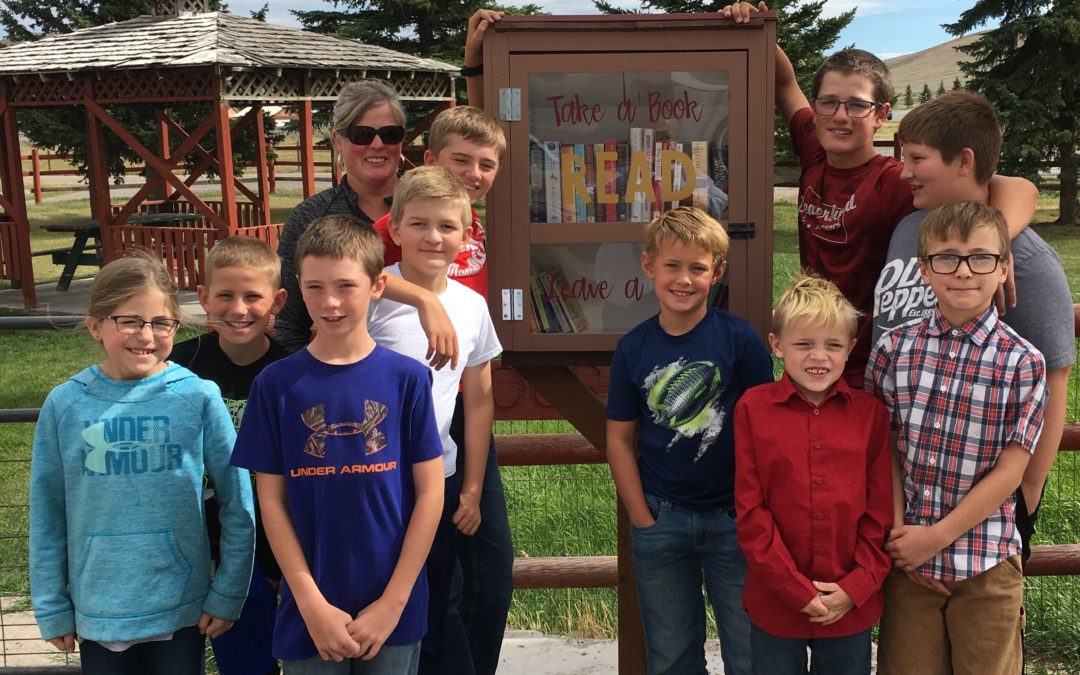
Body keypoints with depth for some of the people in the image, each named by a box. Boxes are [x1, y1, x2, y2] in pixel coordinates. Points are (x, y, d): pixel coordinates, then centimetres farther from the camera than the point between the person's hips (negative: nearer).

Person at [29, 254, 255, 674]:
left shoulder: (199, 397, -10)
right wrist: (52, 609, 4)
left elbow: (237, 505, -4)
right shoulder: (65, 405, -6)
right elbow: (47, 515, 2)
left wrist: (228, 595, -2)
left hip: (181, 613, -1)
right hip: (97, 614, 1)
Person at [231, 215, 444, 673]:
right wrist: (312, 604, -8)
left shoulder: (407, 378, -5)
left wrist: (392, 602, -7)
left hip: (392, 608, 0)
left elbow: (430, 491, -4)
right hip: (310, 612, 0)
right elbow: (271, 500, -2)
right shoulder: (276, 384, -4)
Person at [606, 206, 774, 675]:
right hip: (659, 518, 2)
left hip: (733, 518, -2)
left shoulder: (740, 339, -9)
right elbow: (620, 440, 2)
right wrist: (642, 520, -3)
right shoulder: (634, 348, -2)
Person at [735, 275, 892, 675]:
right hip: (775, 602, -1)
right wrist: (796, 588, -11)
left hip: (852, 605, 1)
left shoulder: (870, 412, -1)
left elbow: (881, 510, 0)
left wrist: (857, 586, -8)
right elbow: (750, 510, -7)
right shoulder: (753, 408, -6)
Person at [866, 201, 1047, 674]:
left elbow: (1008, 472, -9)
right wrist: (898, 532, -9)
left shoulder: (1022, 362, -9)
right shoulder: (895, 349, -3)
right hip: (908, 558, 2)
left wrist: (937, 536, -11)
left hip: (986, 562, -1)